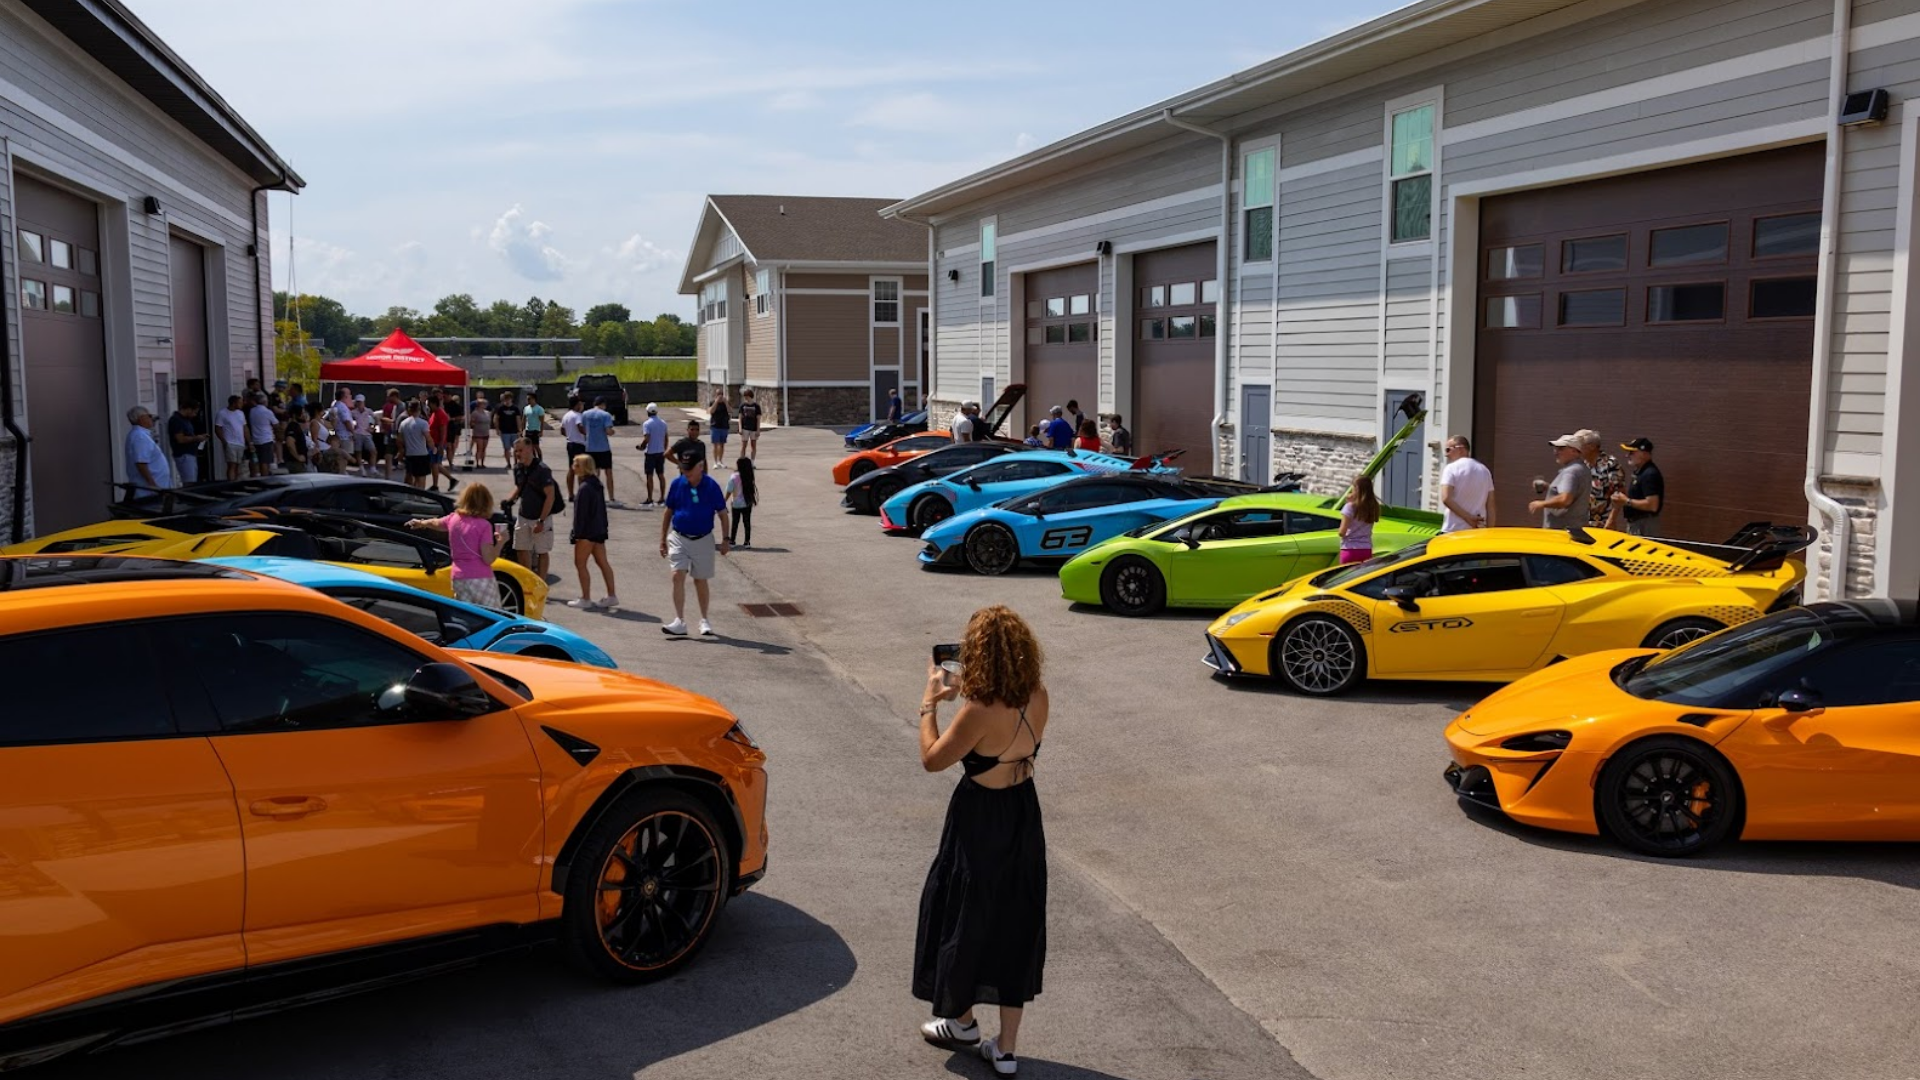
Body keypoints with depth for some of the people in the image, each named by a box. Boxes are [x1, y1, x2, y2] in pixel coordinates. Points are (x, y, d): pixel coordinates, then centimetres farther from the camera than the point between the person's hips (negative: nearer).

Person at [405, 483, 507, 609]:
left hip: (459, 579, 6)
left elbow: (436, 523, 30)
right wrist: (500, 542, -4)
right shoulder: (484, 525, -12)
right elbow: (488, 559, -15)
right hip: (481, 579, -6)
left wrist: (421, 523, 50)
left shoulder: (454, 518, 6)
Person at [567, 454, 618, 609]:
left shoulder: (584, 488, -18)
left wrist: (576, 533, -16)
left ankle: (585, 599, 2)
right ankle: (612, 596, 13)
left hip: (587, 531, -9)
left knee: (580, 563, 0)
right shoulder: (596, 484, 10)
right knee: (602, 562, 11)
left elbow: (580, 512, -19)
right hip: (599, 530, 9)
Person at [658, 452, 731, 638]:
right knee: (678, 576, -12)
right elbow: (668, 513, 7)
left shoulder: (711, 486, -9)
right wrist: (662, 540, 7)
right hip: (678, 538, 1)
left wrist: (725, 540, -5)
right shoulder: (677, 484, -3)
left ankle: (704, 621, 24)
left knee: (700, 580, 9)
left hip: (702, 540, -1)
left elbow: (723, 515, -1)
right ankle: (679, 622, -10)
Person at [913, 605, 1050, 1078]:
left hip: (980, 823, -6)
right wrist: (964, 693, 8)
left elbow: (932, 759, -14)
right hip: (1024, 817, 6)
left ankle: (962, 1023, 37)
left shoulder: (980, 711, -26)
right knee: (1016, 923, 15)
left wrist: (930, 701, -5)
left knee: (964, 917, 17)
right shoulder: (1037, 697, -7)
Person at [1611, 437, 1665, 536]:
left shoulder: (1650, 474, -19)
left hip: (1645, 526, -11)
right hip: (1635, 523, 11)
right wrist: (1622, 499, 6)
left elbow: (1652, 505, -25)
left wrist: (1627, 501, -20)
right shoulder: (1639, 472, 14)